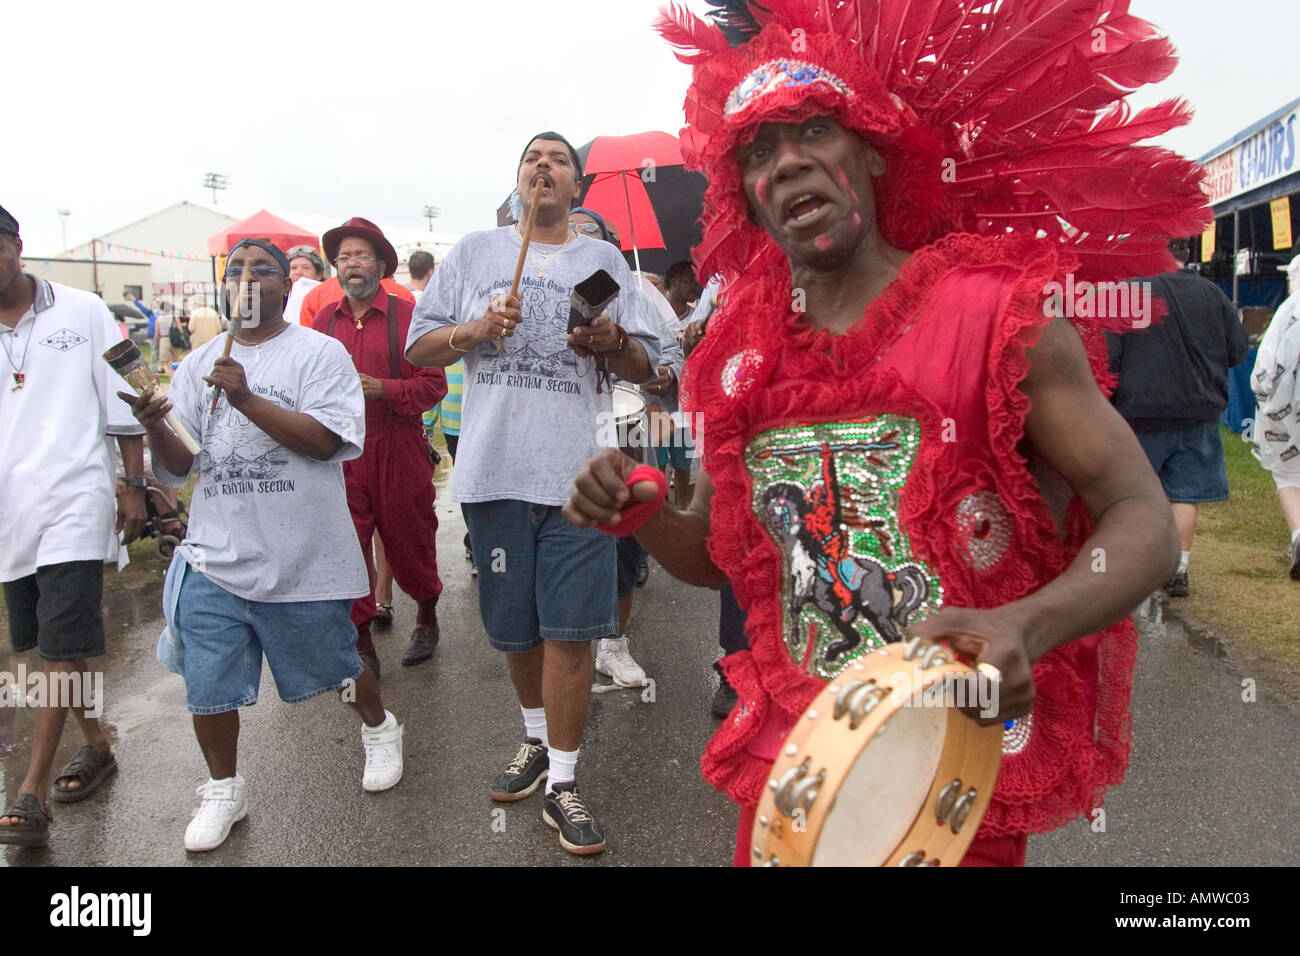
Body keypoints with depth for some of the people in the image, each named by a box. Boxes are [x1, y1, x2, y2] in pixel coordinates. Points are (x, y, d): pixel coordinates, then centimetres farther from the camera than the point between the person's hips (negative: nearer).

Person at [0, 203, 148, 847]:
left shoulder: (83, 313, 0)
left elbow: (122, 407, 2)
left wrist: (134, 487, -1)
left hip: (73, 503, -4)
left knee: (62, 648, -7)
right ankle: (96, 746, 31)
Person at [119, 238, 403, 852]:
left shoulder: (319, 353, -3)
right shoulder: (199, 365, 11)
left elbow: (326, 440, -17)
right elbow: (178, 467, 8)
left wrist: (246, 399, -24)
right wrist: (153, 425, -13)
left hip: (303, 561, -3)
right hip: (215, 559, 4)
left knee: (335, 665, 12)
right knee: (207, 686, 7)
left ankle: (379, 729, 43)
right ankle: (223, 790, 31)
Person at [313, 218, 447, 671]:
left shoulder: (407, 315, -2)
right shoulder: (324, 319, 9)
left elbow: (434, 384, -6)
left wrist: (382, 388, -18)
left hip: (399, 451, -3)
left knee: (408, 540, 10)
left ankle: (427, 617, 36)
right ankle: (361, 645, 15)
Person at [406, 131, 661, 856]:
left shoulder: (607, 262, 14)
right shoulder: (475, 253, 15)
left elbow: (646, 367, 11)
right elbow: (419, 346, 12)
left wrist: (613, 342, -11)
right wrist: (477, 329, -7)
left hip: (578, 470, -1)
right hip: (495, 468, 2)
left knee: (569, 631, -3)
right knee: (516, 625, 13)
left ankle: (562, 783, 11)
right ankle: (536, 740, 36)